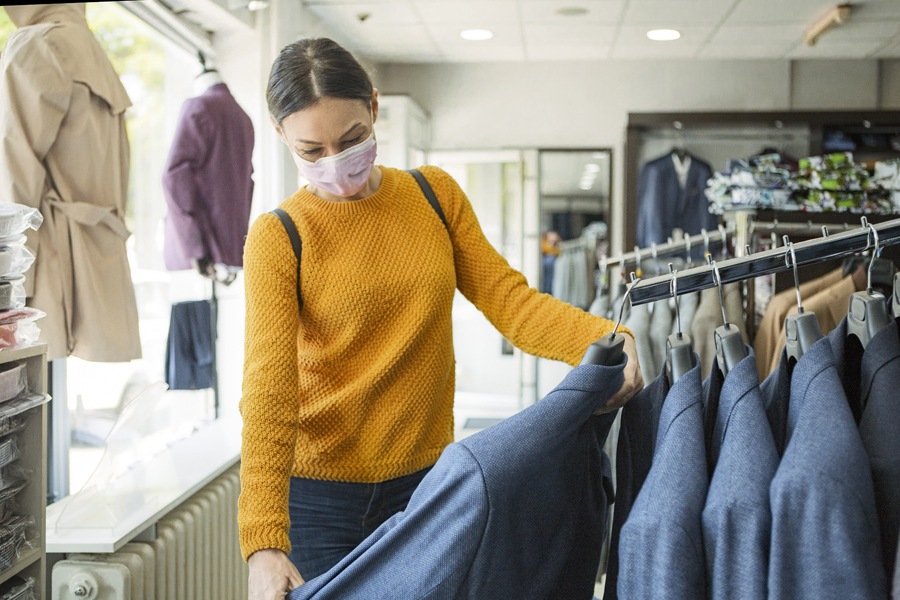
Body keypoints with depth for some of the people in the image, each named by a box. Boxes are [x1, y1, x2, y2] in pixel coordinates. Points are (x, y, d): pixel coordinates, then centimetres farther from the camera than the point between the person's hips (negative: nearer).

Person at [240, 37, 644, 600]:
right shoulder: (278, 238, -9)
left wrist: (604, 338, -23)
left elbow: (507, 297, -3)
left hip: (425, 481, 3)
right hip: (317, 490, -3)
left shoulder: (436, 195, 3)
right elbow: (269, 390, -17)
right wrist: (264, 542, -26)